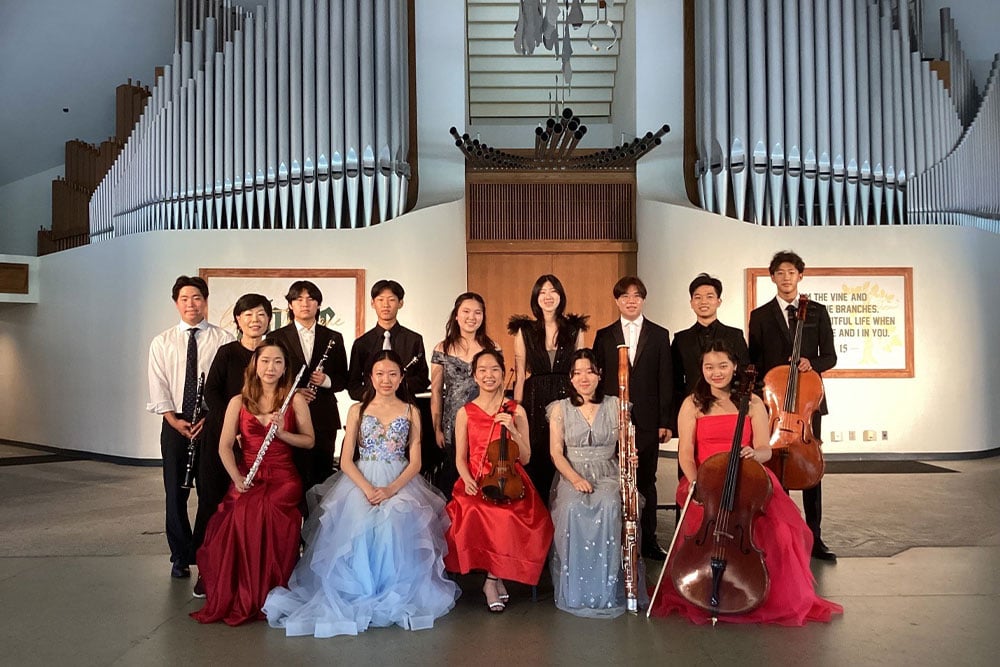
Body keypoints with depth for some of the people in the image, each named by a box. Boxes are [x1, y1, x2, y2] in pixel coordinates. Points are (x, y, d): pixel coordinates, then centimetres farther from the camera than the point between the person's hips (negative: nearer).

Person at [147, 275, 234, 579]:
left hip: (214, 424, -2)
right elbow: (158, 388, 2)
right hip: (175, 424, 2)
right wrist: (175, 420, -10)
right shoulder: (162, 342, 8)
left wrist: (210, 418, -14)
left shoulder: (224, 340, 0)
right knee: (176, 493, 8)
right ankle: (181, 557, 21)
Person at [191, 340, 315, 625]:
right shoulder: (239, 402, 9)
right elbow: (225, 446, 2)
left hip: (283, 478, -1)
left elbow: (309, 441, 6)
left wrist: (282, 433, -12)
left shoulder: (296, 400, 6)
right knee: (243, 517, -30)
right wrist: (237, 478, -13)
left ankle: (265, 599, -12)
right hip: (248, 477, 1)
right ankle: (239, 599, -9)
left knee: (265, 514, -31)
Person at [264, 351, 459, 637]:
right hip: (360, 482, 1)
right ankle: (360, 593, -10)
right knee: (359, 525, -29)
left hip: (400, 483, 0)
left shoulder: (411, 412, 9)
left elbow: (415, 462, 3)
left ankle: (394, 594, -10)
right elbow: (346, 460, 2)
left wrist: (392, 489, -16)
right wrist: (367, 488, -16)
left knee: (397, 525, -30)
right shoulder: (358, 410, 9)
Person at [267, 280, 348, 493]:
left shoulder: (333, 338, 11)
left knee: (322, 477, 2)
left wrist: (326, 380, -9)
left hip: (324, 419, 2)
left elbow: (343, 380, 12)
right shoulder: (276, 337, 7)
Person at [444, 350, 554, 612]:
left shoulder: (516, 411, 6)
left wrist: (513, 430, -12)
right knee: (474, 514, -32)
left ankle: (492, 579, -5)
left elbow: (525, 458, 4)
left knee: (509, 518, -31)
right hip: (476, 484, 0)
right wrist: (468, 480, -12)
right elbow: (460, 458, 8)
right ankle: (497, 578, -8)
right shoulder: (465, 413, 7)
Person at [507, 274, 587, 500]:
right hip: (535, 403, -1)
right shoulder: (524, 331, 4)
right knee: (535, 464, 2)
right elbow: (520, 376, 4)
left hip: (566, 400, 1)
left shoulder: (575, 330, 7)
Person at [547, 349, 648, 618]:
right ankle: (576, 590, -20)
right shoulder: (560, 409, 7)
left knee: (609, 506, -34)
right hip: (572, 476, 0)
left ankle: (607, 588, -22)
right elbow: (556, 452, 0)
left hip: (608, 475, 0)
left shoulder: (615, 405, 8)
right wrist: (575, 478, -17)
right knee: (573, 509, -33)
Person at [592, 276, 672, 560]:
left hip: (647, 420, 0)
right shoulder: (604, 336, 8)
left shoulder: (659, 335, 6)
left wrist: (665, 421, -2)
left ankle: (648, 540, 18)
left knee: (646, 481, 8)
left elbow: (665, 381, 3)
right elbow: (595, 377, 6)